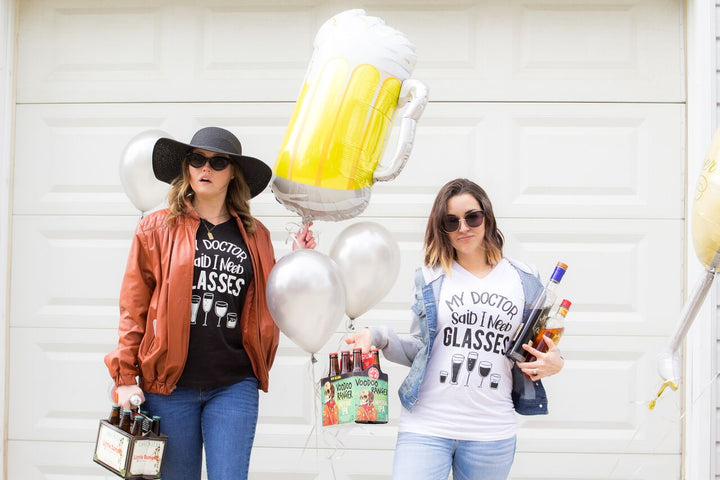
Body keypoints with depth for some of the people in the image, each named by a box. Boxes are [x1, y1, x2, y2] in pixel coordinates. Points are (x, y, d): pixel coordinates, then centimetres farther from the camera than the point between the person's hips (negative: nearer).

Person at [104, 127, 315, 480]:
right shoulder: (157, 228, 3)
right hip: (168, 384, -1)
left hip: (234, 385, 1)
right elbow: (133, 307, 1)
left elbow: (271, 303, 15)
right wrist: (125, 377, -4)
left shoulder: (254, 235, 9)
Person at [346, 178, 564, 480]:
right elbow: (419, 350, 7)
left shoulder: (523, 281, 6)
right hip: (426, 426, -1)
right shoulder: (431, 279, 4)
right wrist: (379, 337, -9)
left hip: (492, 433, 1)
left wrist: (553, 363, -5)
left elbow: (534, 350, 16)